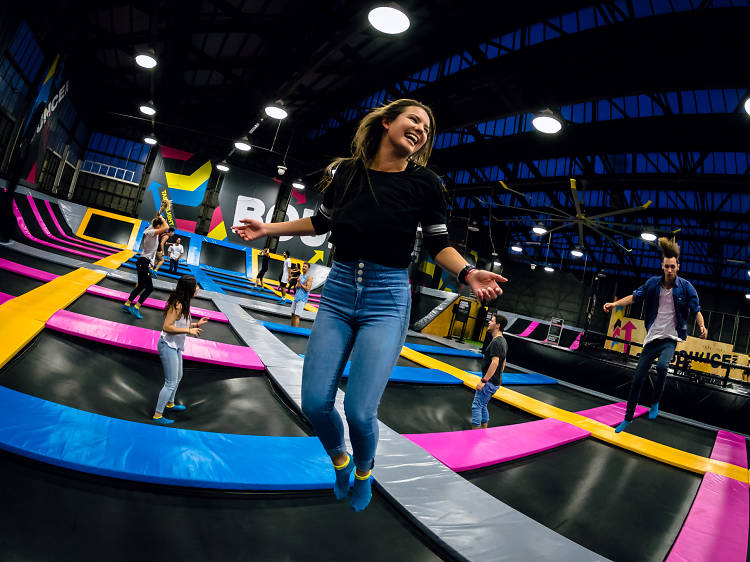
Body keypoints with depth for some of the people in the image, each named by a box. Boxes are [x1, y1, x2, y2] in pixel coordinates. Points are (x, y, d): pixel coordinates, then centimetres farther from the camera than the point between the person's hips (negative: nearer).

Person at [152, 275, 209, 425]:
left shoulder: (183, 303, 4)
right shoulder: (177, 305, -25)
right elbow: (167, 327, -29)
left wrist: (196, 324, 5)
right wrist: (189, 330, -27)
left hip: (175, 346, 10)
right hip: (168, 346, -10)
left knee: (178, 377, 26)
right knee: (171, 383, -2)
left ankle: (170, 404, 47)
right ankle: (157, 415, 11)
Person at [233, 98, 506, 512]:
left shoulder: (425, 184, -3)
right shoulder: (344, 172, 3)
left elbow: (439, 244, 4)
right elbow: (322, 222, 17)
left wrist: (468, 274, -14)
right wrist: (269, 228, 14)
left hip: (387, 302, -3)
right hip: (338, 293, 3)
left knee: (359, 411, -10)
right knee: (315, 403, 1)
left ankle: (364, 472, 27)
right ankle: (340, 461, 35)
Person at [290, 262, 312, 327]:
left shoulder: (309, 277, -7)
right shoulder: (300, 276, 17)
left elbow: (307, 289, -14)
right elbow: (296, 286, 18)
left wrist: (300, 283, -10)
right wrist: (297, 285, -4)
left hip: (302, 299, -8)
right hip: (296, 297, 8)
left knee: (296, 316, -12)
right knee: (293, 314, 8)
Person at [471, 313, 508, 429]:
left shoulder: (496, 342, -20)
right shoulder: (503, 341, 13)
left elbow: (495, 363, -27)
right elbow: (503, 362, 20)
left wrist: (483, 380, -26)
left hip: (490, 382, -10)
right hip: (495, 381, 10)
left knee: (476, 406, -5)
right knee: (483, 406, 18)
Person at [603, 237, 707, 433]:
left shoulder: (685, 286, -6)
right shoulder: (653, 283, -1)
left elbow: (696, 309, -4)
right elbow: (635, 296, 3)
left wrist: (702, 326, -22)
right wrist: (615, 303, -11)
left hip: (670, 338, -2)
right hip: (652, 337, 2)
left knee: (662, 366, -33)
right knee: (637, 379, 3)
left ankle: (655, 402, -6)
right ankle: (628, 418, 18)